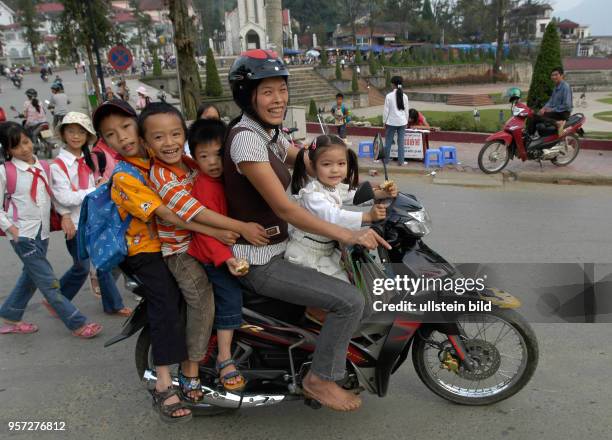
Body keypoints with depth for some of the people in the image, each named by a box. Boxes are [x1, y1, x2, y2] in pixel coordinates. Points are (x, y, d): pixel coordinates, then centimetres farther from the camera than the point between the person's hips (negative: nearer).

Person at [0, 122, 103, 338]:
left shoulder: (43, 167, 5)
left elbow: (55, 194, 13)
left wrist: (64, 215, 0)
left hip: (42, 232, 6)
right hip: (23, 234, -6)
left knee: (30, 278, 18)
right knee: (49, 282, -4)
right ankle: (78, 324, 0)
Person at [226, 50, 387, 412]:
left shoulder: (270, 134, 7)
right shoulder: (246, 138, -22)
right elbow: (284, 208, -27)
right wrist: (348, 235, -29)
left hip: (279, 246, 10)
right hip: (259, 261, -10)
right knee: (350, 301, -16)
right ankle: (320, 379, 6)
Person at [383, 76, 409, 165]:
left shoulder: (389, 96, -9)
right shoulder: (404, 96, 1)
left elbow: (386, 110, -6)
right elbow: (406, 110, 6)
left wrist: (384, 121, 4)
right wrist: (406, 121, 17)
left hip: (391, 122, -2)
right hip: (402, 122, 2)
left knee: (388, 141, 9)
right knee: (401, 142, 4)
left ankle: (386, 159, 16)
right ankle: (401, 161, 7)